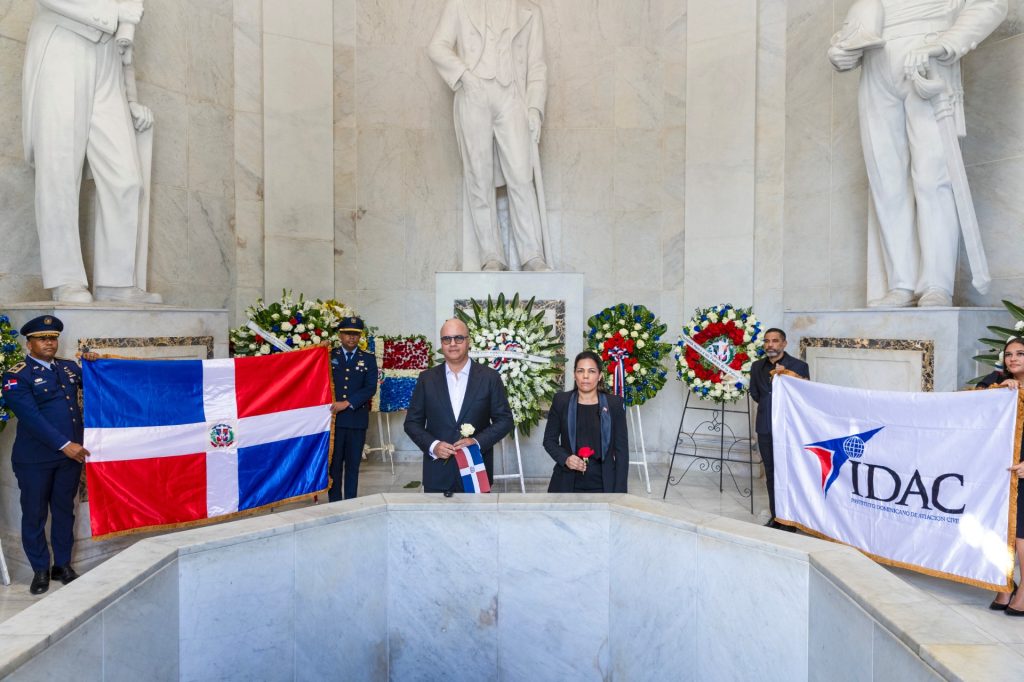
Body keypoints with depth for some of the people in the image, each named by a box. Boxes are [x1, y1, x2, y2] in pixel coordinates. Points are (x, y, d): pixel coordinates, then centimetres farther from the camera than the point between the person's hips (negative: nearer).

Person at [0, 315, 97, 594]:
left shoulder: (69, 367, 8)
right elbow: (31, 417, -17)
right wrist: (64, 445, -23)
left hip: (71, 454, 4)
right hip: (35, 459, -4)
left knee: (64, 511, 14)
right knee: (34, 515, 9)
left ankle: (63, 565, 27)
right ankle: (40, 570, 24)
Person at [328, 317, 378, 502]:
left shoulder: (368, 359, 6)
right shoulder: (329, 356, 8)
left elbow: (371, 388, -5)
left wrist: (347, 403, -13)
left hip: (357, 419, 0)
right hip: (333, 418, 0)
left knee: (353, 465, 7)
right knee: (334, 464, 4)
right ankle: (334, 503, 13)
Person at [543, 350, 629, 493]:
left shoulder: (614, 404, -1)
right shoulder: (561, 401, 0)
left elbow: (621, 449, 0)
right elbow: (549, 440, 7)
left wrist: (619, 491, -5)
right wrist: (565, 459, -13)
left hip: (602, 484, 0)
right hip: (567, 483, 0)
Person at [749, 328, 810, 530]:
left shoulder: (799, 366, -4)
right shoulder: (757, 367, 10)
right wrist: (769, 403, 5)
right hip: (765, 428, 5)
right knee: (771, 473, 10)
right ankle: (775, 516, 20)